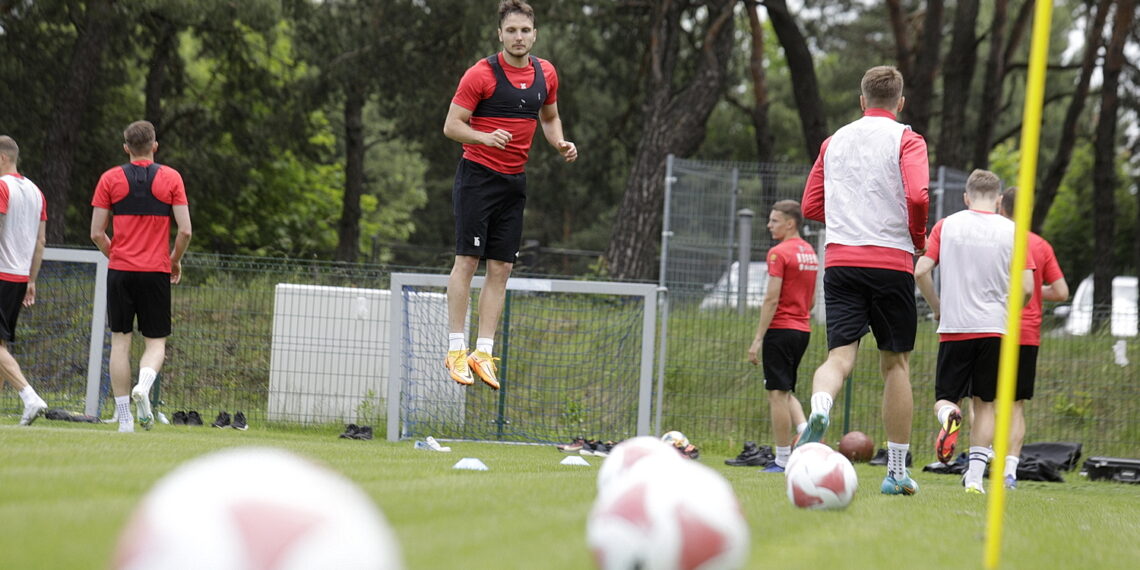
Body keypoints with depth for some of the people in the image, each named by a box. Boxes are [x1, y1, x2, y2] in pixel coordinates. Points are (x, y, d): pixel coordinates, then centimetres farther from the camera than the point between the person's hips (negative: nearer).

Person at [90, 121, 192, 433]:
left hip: (120, 270, 0)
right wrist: (175, 261, 14)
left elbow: (96, 233, 1)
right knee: (156, 341, 8)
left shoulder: (110, 179, 2)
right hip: (156, 272, 0)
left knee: (120, 341, 5)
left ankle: (125, 421, 2)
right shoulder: (171, 178, 2)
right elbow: (185, 231, -3)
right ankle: (144, 385, -23)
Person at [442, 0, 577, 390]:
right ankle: (456, 349, -3)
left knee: (501, 268, 3)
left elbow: (549, 116, 24)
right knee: (467, 260, -7)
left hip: (514, 182, 6)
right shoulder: (481, 74, -10)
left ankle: (483, 353, 6)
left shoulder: (545, 74, 7)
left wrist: (560, 144, 4)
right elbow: (451, 126, -9)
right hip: (478, 177, -6)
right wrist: (485, 137, -27)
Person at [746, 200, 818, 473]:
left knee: (778, 393, -3)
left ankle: (782, 460, -2)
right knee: (786, 391, 18)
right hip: (803, 329, 8)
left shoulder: (779, 253, -12)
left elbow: (772, 299, -16)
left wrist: (758, 339, -14)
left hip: (781, 328, -8)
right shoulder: (810, 253, 14)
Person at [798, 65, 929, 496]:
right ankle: (897, 472, 12)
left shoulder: (835, 141, 15)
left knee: (840, 355, -6)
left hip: (839, 260, 3)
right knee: (895, 363, 9)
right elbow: (917, 197, -15)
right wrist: (918, 237, 3)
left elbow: (811, 206, 16)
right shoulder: (906, 140, 0)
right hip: (890, 262, -2)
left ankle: (819, 409, -41)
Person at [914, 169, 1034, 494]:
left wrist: (937, 308, 10)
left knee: (944, 398, 9)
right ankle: (975, 476, 0)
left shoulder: (946, 226, 2)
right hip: (994, 329, 0)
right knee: (984, 404, 10)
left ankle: (949, 415, -27)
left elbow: (921, 272, -5)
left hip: (953, 329, 0)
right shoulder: (1012, 232, 1)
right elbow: (1026, 287, -5)